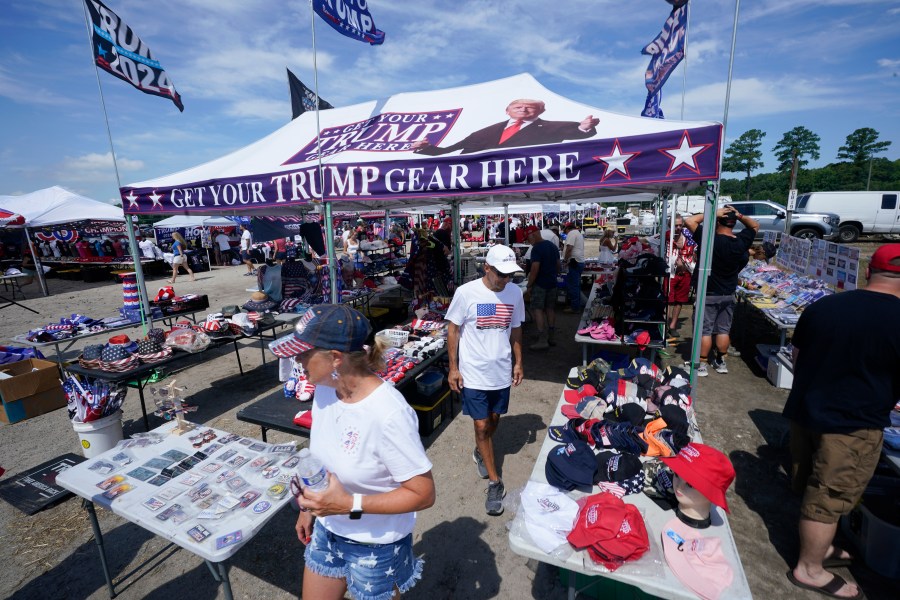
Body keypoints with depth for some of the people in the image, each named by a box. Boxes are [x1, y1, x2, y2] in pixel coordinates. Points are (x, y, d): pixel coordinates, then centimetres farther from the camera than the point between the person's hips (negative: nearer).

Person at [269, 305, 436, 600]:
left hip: (376, 545, -6)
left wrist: (350, 504, -29)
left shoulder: (388, 413, -34)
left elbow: (423, 493, -25)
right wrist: (308, 507, 13)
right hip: (327, 531, 6)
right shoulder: (324, 390, -11)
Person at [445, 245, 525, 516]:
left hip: (502, 371, 4)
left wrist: (518, 362, 11)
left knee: (494, 419, 19)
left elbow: (515, 329, 9)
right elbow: (453, 330, -7)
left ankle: (480, 452, 49)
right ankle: (495, 482, 20)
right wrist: (453, 368, -7)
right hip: (473, 372, -4)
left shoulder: (515, 292, -3)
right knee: (481, 425, 3)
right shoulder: (466, 292, -15)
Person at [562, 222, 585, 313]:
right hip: (580, 262, 10)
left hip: (574, 262, -10)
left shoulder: (571, 233, -9)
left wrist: (565, 259, -9)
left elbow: (569, 248, -19)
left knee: (572, 286, -6)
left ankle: (575, 307, -3)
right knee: (576, 285, 16)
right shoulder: (579, 233, 22)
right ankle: (577, 305, 23)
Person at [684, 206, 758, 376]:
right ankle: (721, 362, 26)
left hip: (709, 294, -5)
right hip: (729, 295, 5)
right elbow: (755, 226, 17)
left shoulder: (711, 239, -19)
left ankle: (702, 365, 8)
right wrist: (739, 215, 2)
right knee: (724, 330, 15)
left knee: (705, 331, 3)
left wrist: (713, 214, -14)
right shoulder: (741, 241, -3)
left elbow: (689, 221, -22)